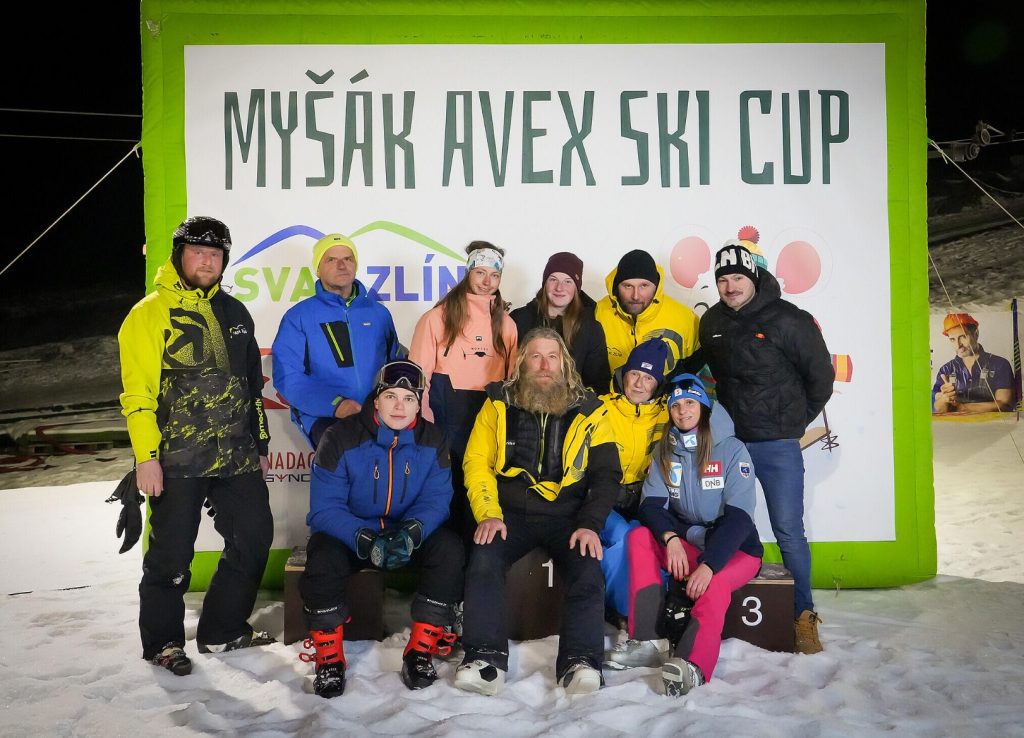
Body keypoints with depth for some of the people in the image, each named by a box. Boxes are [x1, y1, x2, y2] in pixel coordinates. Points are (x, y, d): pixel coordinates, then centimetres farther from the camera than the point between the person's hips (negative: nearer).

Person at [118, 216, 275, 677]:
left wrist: (261, 442, 17)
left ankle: (222, 631, 27)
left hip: (237, 457, 6)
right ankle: (162, 642, 26)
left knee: (254, 539, 9)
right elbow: (138, 392, -10)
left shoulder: (234, 312, 14)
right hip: (177, 461, -6)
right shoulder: (150, 313, -4)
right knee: (171, 555, 5)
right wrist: (146, 455, -16)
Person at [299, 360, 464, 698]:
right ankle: (329, 658, -11)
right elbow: (324, 508, -18)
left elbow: (436, 499, -11)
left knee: (449, 549, -25)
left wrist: (411, 532, -33)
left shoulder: (432, 441, -6)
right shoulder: (341, 438, -15)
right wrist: (365, 540, -35)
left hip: (409, 534, 2)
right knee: (323, 557, -33)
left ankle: (420, 651, -11)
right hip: (348, 533, -2)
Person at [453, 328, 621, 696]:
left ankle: (580, 661, -20)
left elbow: (607, 474, 3)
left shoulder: (588, 411, 8)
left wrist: (590, 524, -11)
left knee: (588, 567, -27)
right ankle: (485, 657, -19)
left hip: (568, 517, 0)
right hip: (510, 514, 0)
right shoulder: (498, 404, 9)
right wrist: (488, 514, -11)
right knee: (483, 558, -27)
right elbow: (477, 463, 4)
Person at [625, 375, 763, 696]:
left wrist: (708, 564, -30)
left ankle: (694, 666, -50)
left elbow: (739, 515, -16)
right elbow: (651, 504, -4)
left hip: (736, 548, -4)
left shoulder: (732, 449, -7)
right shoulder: (664, 452, 6)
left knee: (714, 585, -35)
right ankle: (645, 638, -28)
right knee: (639, 537, -22)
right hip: (685, 542, 4)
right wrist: (671, 538, -27)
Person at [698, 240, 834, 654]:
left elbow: (820, 376, -1)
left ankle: (803, 615, 11)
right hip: (729, 441, 4)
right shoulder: (712, 321, 6)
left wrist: (795, 422, 4)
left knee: (788, 532, -2)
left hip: (777, 445, -4)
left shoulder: (788, 320, -9)